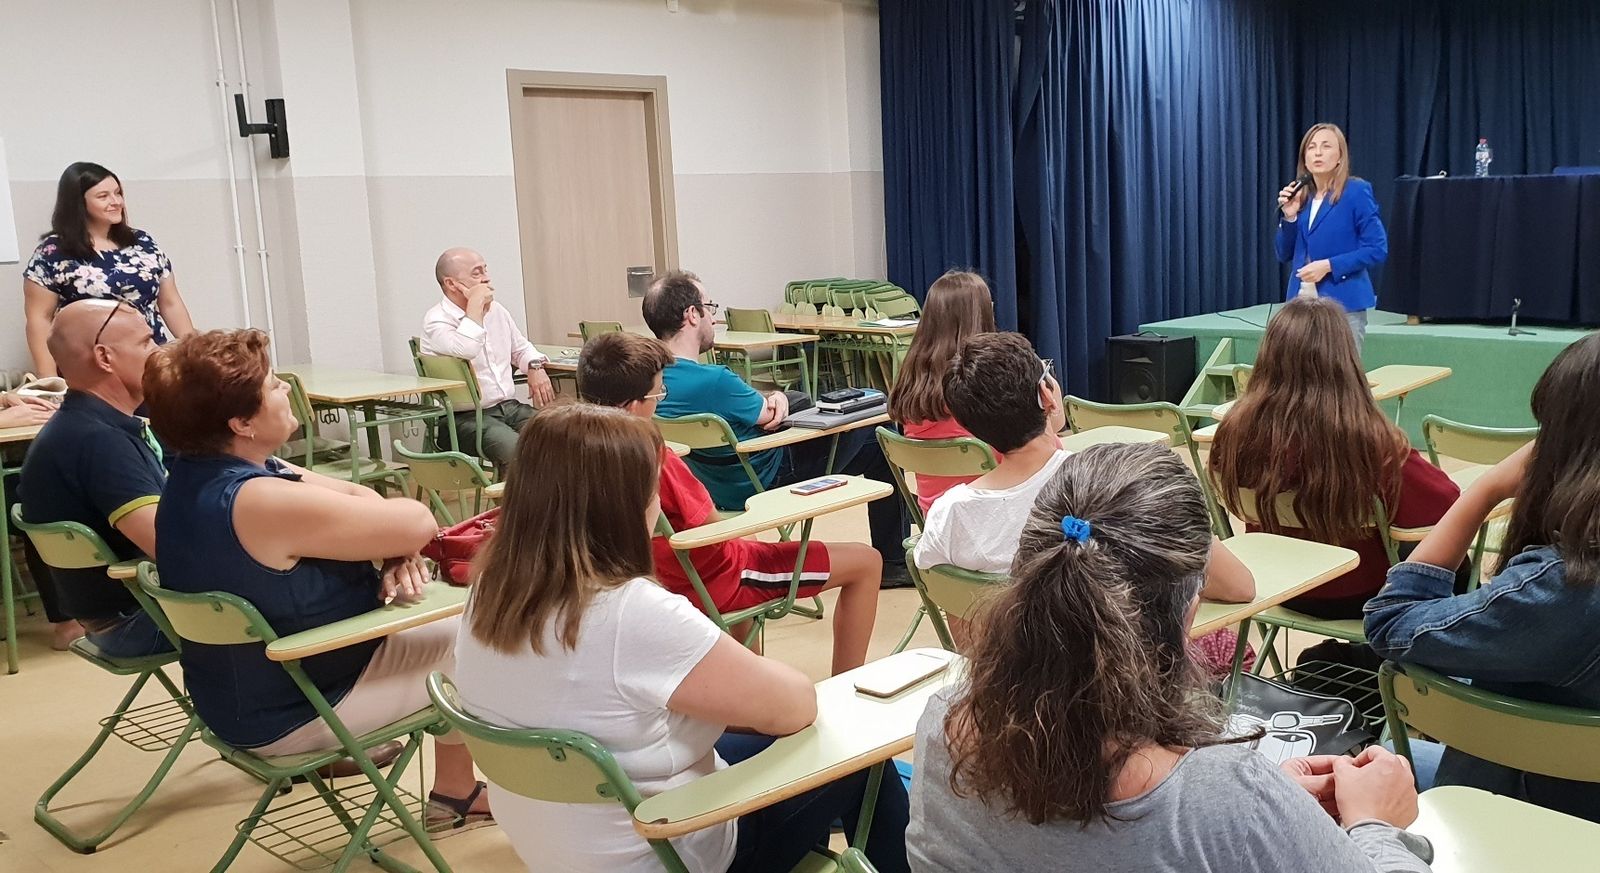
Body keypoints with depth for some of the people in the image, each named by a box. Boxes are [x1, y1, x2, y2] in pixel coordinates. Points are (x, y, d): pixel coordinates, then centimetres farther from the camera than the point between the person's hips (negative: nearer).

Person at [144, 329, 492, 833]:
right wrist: (398, 546, -4)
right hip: (289, 712, -10)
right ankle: (455, 793, 27)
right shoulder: (261, 503, -34)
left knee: (443, 623, 19)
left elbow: (355, 496, 2)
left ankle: (455, 793, 29)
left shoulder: (197, 471, -2)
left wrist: (395, 552, -16)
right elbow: (419, 523, -27)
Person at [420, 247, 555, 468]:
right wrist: (475, 304, -17)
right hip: (466, 417, -7)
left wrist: (535, 366, 9)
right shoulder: (437, 321, -7)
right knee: (518, 450, -34)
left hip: (510, 407, 7)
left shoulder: (496, 311, 16)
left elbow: (521, 348, 32)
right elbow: (465, 351, -30)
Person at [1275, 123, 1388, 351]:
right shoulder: (1300, 195, 11)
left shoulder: (1356, 191, -5)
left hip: (1343, 304, -5)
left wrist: (1329, 266, -18)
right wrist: (1289, 217, -3)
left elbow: (1377, 249, -9)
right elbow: (1285, 256, 13)